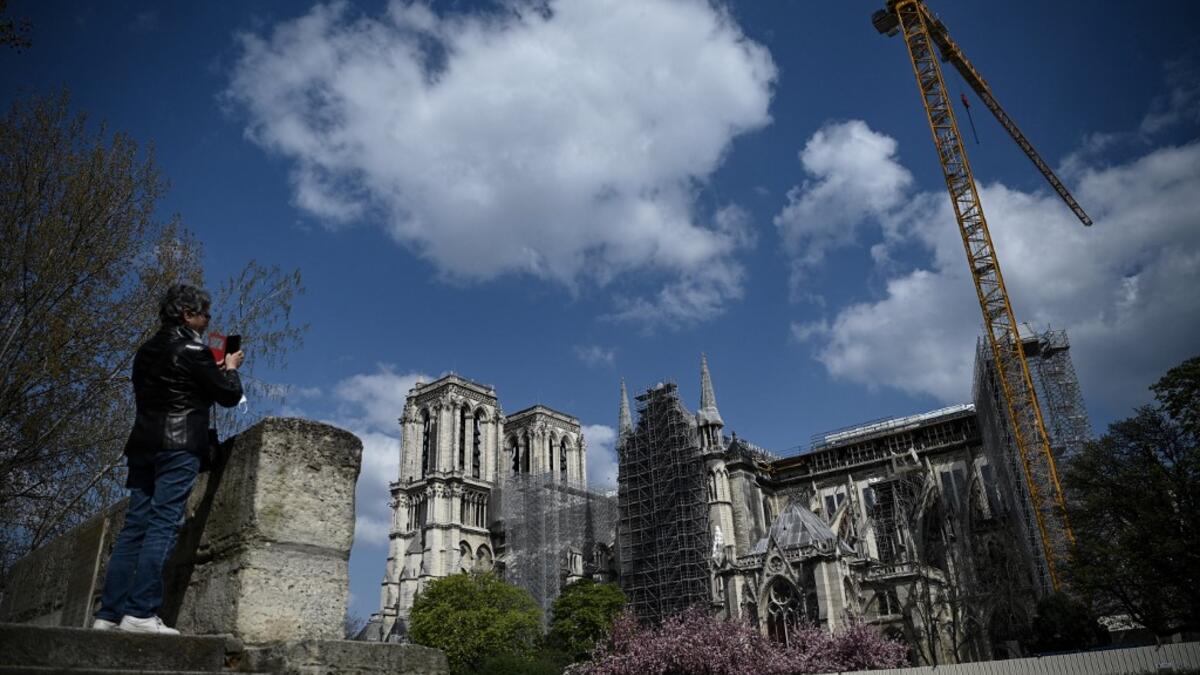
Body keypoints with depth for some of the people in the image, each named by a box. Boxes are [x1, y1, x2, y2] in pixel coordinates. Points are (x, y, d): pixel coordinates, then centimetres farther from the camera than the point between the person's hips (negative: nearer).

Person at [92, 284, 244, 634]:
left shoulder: (147, 352, 18)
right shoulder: (193, 350, -6)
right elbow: (229, 395, -3)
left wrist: (213, 369, 26)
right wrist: (230, 368, 16)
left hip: (144, 445, 8)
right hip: (179, 447, -8)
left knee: (134, 527, 6)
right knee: (163, 525, -10)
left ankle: (109, 613, 4)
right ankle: (140, 612, -14)